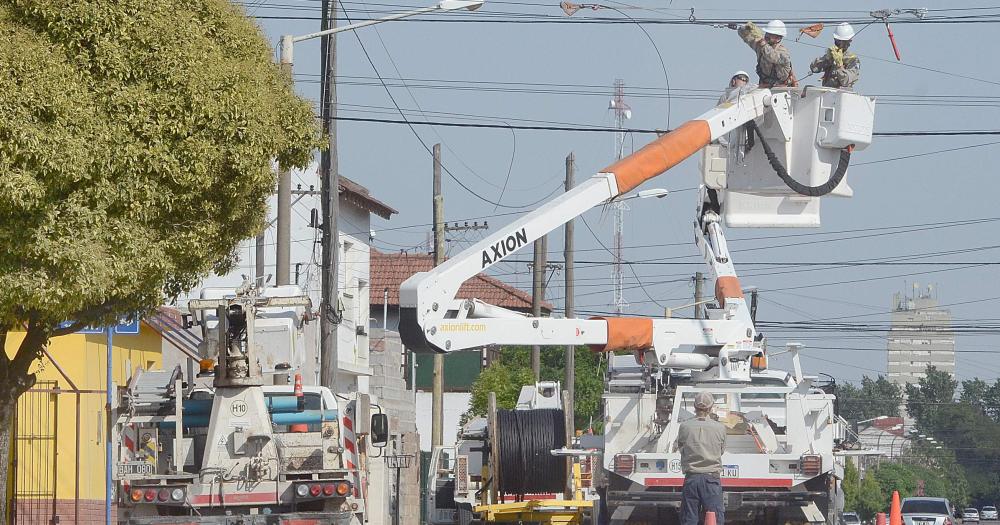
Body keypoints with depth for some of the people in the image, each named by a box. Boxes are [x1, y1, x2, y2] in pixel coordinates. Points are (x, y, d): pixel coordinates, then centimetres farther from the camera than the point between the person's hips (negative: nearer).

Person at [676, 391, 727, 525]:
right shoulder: (720, 428, -3)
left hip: (691, 478, 1)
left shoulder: (684, 427, -3)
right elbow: (721, 450, 10)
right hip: (712, 477, -1)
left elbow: (681, 448, 10)